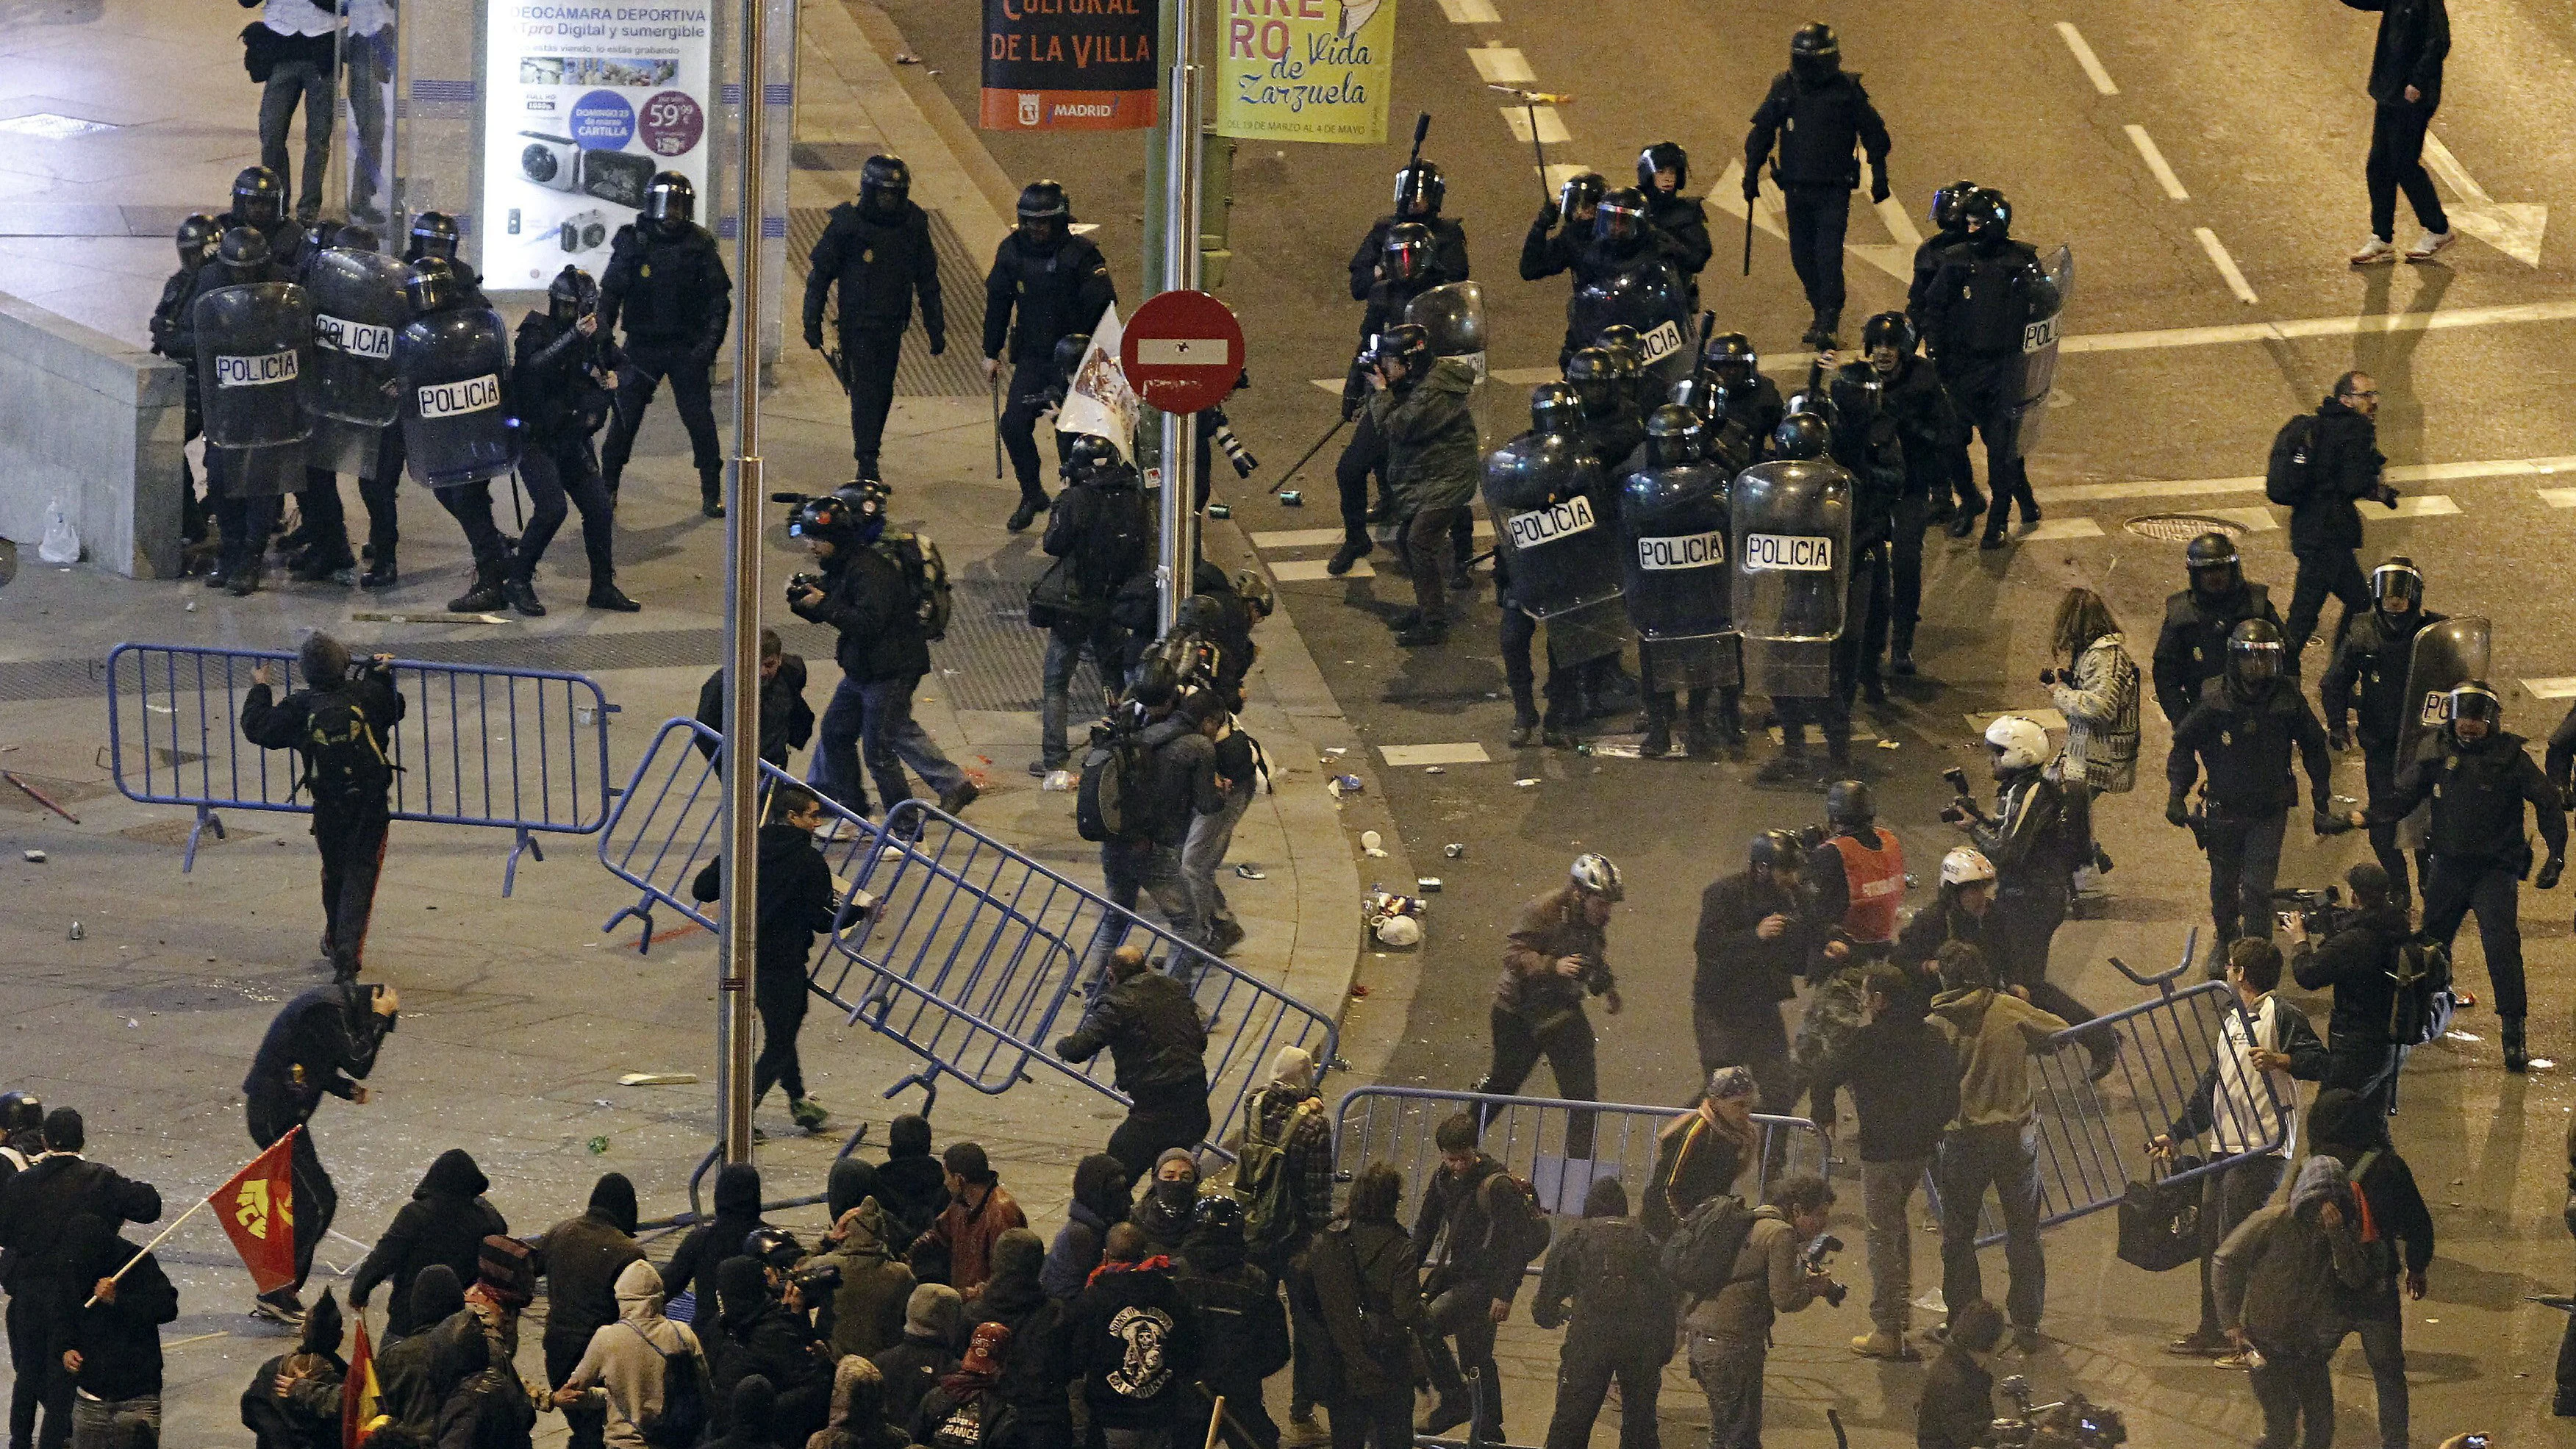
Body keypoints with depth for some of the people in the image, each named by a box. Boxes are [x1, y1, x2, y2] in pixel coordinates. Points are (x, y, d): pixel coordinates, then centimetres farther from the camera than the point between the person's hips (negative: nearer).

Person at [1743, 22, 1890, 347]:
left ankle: (1827, 326, -14)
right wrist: (1751, 174, 11)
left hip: (1834, 189, -4)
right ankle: (1823, 314, 24)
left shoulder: (1848, 89, -3)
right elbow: (1761, 133, 13)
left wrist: (1879, 177, 5)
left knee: (1828, 256, -13)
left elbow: (1875, 135, 5)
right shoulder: (1784, 88, 4)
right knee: (1802, 256, 8)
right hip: (1796, 187, 4)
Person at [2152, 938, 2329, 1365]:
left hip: (2262, 1148, -9)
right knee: (2213, 1240, 11)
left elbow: (2320, 1062, -16)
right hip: (2223, 1147, 9)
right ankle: (2214, 1333, 20)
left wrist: (2281, 1061, -32)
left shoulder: (2282, 1016, -6)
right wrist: (2175, 1133, 25)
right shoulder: (2230, 1022, 21)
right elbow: (2209, 1089, 27)